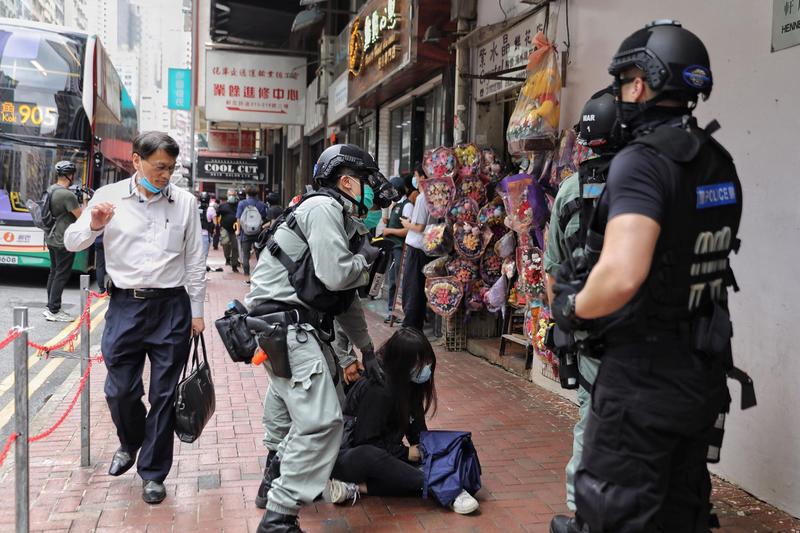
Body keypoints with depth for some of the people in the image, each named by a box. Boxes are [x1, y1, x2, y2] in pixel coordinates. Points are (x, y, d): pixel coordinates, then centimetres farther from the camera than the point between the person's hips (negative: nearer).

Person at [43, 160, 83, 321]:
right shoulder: (68, 195, -22)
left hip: (52, 239, 9)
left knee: (54, 272, 16)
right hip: (64, 242, -9)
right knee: (62, 275, -2)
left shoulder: (50, 189, 7)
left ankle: (50, 307, 22)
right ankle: (54, 311, 2)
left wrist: (76, 197, 12)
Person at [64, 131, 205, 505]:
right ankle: (130, 443, 39)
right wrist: (94, 225, -17)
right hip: (125, 305, 1)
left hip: (171, 306, 0)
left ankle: (153, 473, 22)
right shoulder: (109, 196, 1)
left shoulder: (185, 202, 0)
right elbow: (71, 243, 4)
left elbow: (195, 261, 5)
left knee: (163, 394, 6)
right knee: (120, 390, 6)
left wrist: (196, 312, 5)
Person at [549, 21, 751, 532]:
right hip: (705, 372, 9)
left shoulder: (642, 160, -20)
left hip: (644, 377, -8)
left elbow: (621, 277, -33)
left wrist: (573, 307, -12)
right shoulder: (722, 164, 6)